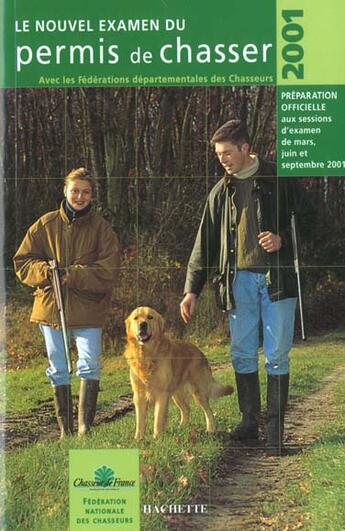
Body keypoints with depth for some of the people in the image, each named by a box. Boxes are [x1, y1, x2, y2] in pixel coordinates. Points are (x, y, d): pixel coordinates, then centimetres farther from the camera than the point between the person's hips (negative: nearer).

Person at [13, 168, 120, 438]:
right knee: (58, 370, 9)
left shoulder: (102, 228, -1)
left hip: (88, 309, -2)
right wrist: (45, 271, -15)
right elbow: (22, 262, 4)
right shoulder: (45, 224, 4)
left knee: (90, 365, -11)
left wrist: (73, 274, -20)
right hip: (50, 306, 2)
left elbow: (108, 272, -9)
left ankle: (85, 427, -2)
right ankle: (65, 430, 19)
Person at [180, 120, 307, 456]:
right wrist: (192, 289, 10)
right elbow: (205, 243, 14)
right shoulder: (221, 192, 12)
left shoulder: (280, 179, 2)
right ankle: (249, 422, 16)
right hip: (239, 280, 4)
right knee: (242, 355, 5)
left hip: (277, 277, -3)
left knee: (277, 356, -1)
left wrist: (283, 239, -14)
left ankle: (275, 430, 5)